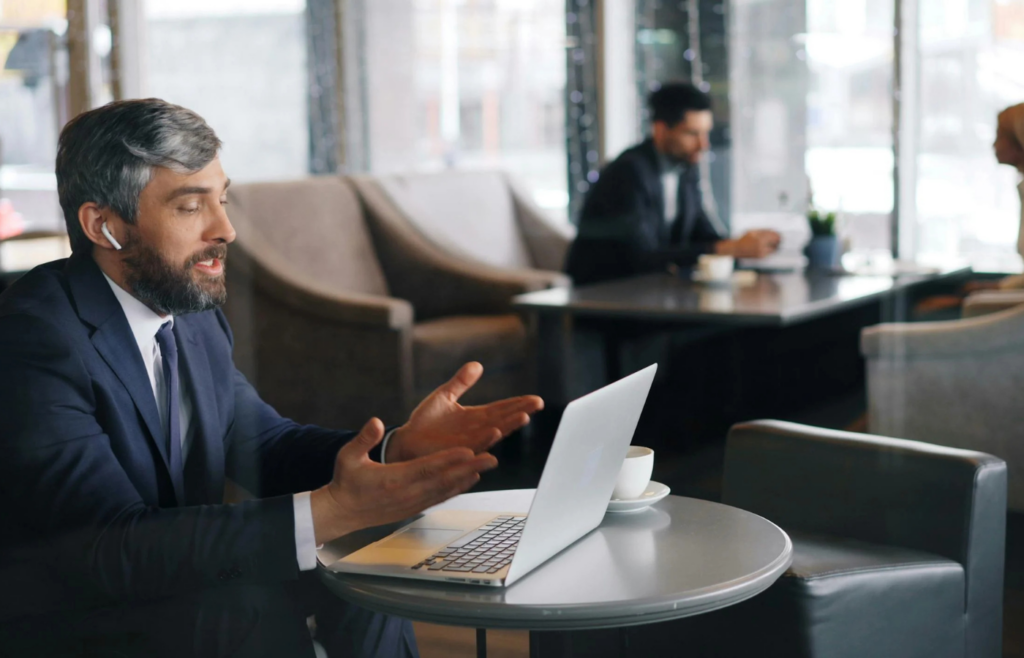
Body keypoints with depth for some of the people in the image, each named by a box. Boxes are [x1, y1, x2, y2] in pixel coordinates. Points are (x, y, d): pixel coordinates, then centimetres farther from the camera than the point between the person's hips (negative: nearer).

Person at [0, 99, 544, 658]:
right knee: (258, 608, -26)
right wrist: (332, 510, -36)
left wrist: (400, 448, -14)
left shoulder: (192, 311, 3)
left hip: (164, 588, 8)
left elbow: (260, 443, 6)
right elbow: (118, 546, -31)